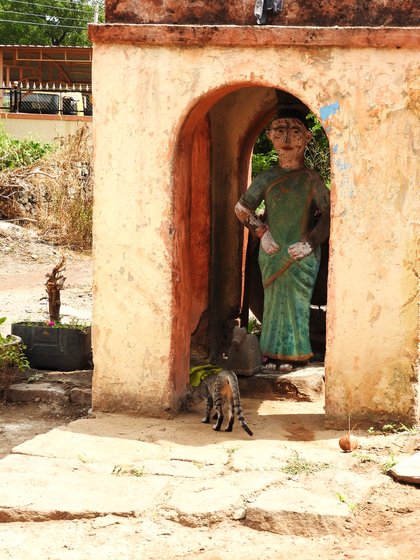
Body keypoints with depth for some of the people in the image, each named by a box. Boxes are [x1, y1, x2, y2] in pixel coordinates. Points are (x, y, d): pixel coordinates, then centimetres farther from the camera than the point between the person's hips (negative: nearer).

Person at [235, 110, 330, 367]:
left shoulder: (311, 179, -3)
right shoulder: (267, 178, 3)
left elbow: (328, 214, -3)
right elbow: (242, 208, 10)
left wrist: (310, 242, -9)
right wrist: (262, 232, 2)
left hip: (301, 254, -2)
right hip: (273, 251, 2)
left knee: (297, 301, 0)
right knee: (275, 300, 5)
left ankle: (297, 352, 7)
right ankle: (276, 352, 12)